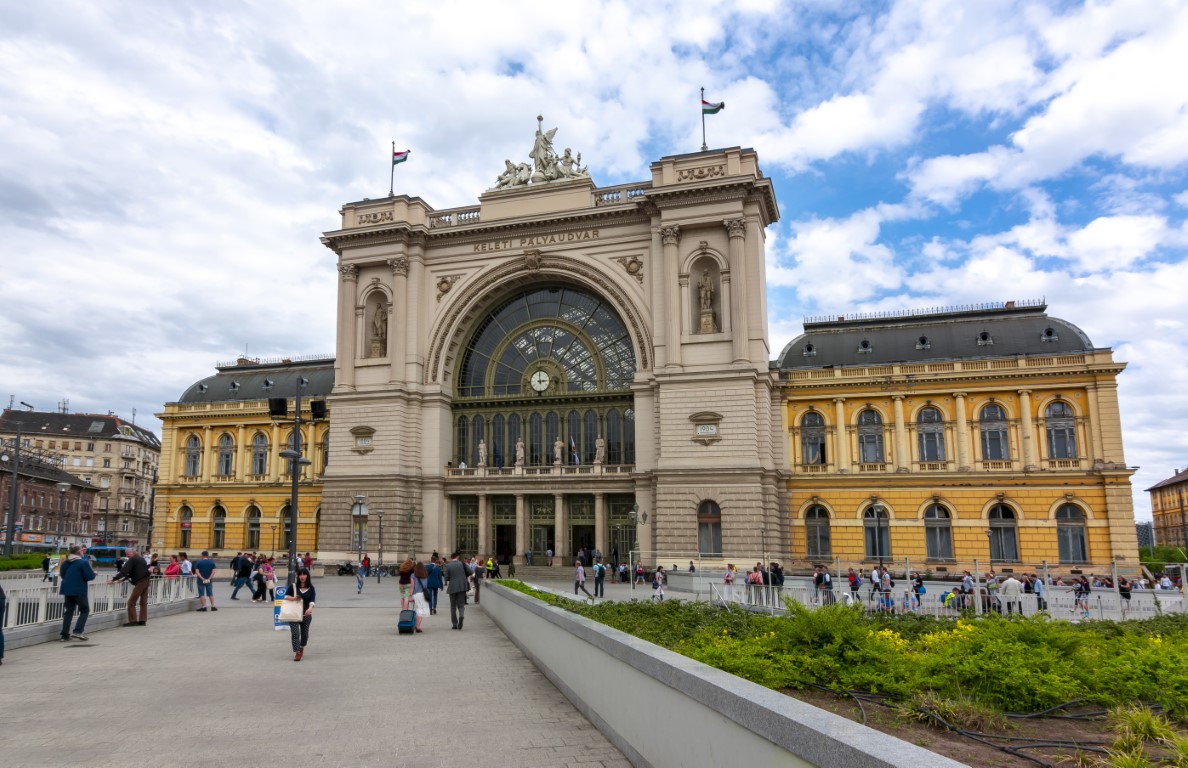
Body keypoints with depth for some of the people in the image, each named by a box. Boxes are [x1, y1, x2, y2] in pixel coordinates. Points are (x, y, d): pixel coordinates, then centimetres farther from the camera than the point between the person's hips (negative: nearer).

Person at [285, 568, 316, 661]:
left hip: (306, 615, 1)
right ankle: (297, 653, -12)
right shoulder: (293, 586, 2)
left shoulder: (311, 588, -1)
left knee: (304, 633, 15)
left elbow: (312, 600, -12)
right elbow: (286, 596, 3)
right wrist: (293, 598, -19)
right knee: (295, 633, -13)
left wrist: (310, 608, -33)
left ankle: (302, 648, 41)